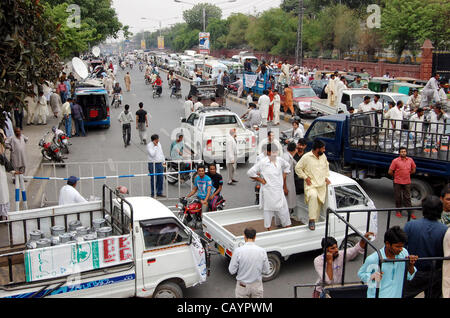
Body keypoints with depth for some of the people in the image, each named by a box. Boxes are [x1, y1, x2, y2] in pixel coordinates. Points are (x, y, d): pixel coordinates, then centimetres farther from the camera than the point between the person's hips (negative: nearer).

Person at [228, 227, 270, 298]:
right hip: (257, 286, 1)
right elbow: (266, 271, -3)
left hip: (243, 286, -1)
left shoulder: (238, 251, -18)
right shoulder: (262, 251, -13)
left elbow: (232, 271, -12)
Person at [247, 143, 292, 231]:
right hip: (268, 190, -4)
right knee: (268, 209, 5)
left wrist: (284, 178, 17)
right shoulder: (262, 162, -11)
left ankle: (288, 226, 16)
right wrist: (261, 180, -7)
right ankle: (268, 229, 16)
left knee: (283, 209, 5)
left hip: (279, 190, 4)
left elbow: (286, 166, 26)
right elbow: (250, 172, -9)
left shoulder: (280, 160, 4)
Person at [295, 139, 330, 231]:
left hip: (322, 185, 6)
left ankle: (316, 221, 21)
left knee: (319, 203, 7)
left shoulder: (323, 156, 8)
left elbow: (326, 166, 25)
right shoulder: (306, 157, -11)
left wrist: (326, 177, 15)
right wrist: (305, 177, -10)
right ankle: (312, 220, -29)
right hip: (311, 184, -6)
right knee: (313, 196, -33)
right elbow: (298, 168, -4)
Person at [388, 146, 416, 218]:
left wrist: (407, 174, 13)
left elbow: (413, 170, 18)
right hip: (398, 182, -2)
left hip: (407, 182, 2)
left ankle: (410, 212, 10)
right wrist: (396, 176, 5)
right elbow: (390, 172, -8)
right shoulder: (395, 161, -9)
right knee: (398, 197, 7)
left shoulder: (410, 160, 3)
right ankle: (398, 211, 19)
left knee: (407, 197, 6)